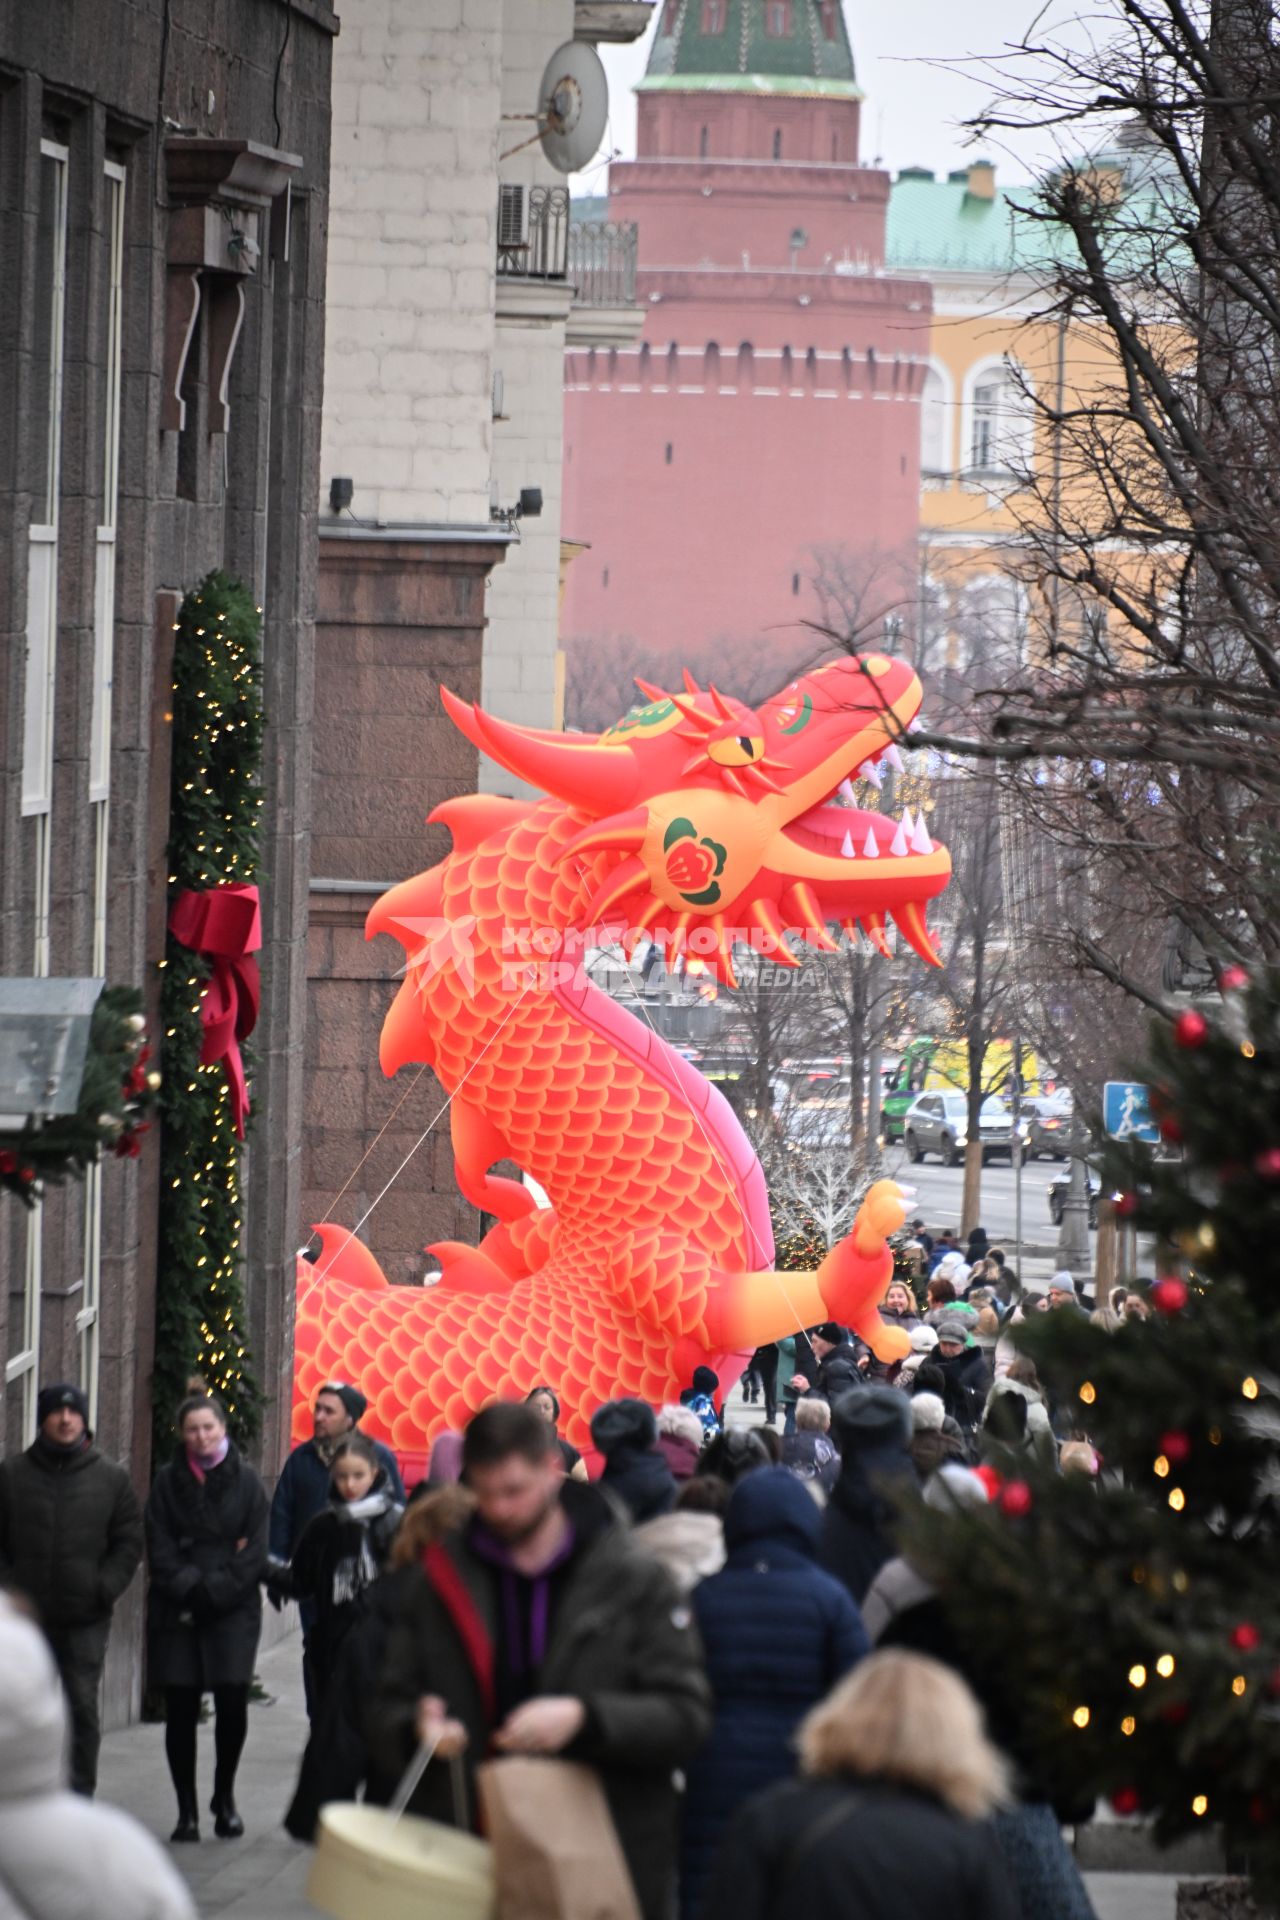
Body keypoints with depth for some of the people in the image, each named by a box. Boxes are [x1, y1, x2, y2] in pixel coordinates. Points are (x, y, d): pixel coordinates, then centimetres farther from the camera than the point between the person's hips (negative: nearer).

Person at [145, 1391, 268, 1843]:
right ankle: (187, 1809, 7)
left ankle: (224, 1797, 10)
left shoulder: (245, 1482, 5)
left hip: (233, 1608, -1)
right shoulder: (168, 1482, 8)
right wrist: (188, 1587, -12)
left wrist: (214, 1592, -11)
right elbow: (159, 1549, 3)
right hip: (176, 1612, 1)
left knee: (232, 1703, -10)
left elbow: (254, 1552, 0)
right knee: (181, 1709, -1)